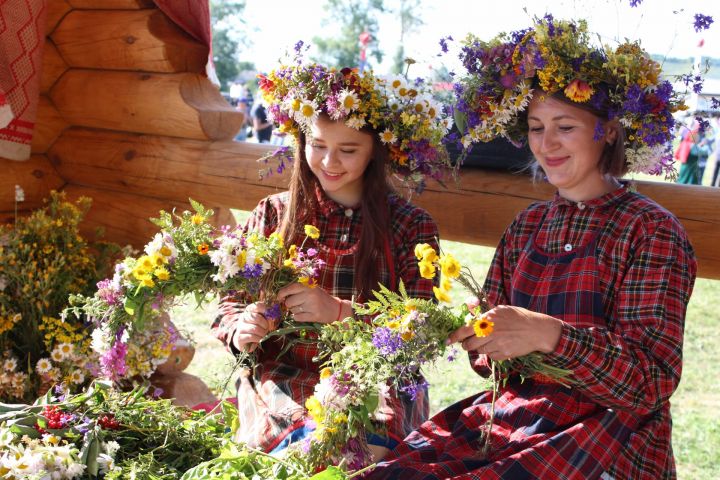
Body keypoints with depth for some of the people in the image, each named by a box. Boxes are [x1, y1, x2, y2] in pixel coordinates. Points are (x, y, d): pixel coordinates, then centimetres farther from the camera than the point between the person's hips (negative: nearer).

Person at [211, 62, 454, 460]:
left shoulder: (412, 227, 5)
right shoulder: (272, 215, 10)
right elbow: (231, 304, 12)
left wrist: (340, 312, -20)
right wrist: (240, 331, -13)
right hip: (282, 378, 1)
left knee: (368, 441, -34)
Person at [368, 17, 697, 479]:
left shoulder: (651, 230, -5)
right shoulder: (527, 225, 11)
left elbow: (654, 379, -13)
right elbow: (494, 354, 13)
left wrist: (548, 334, -28)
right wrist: (458, 333, -11)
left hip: (611, 432, -4)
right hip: (512, 415, 5)